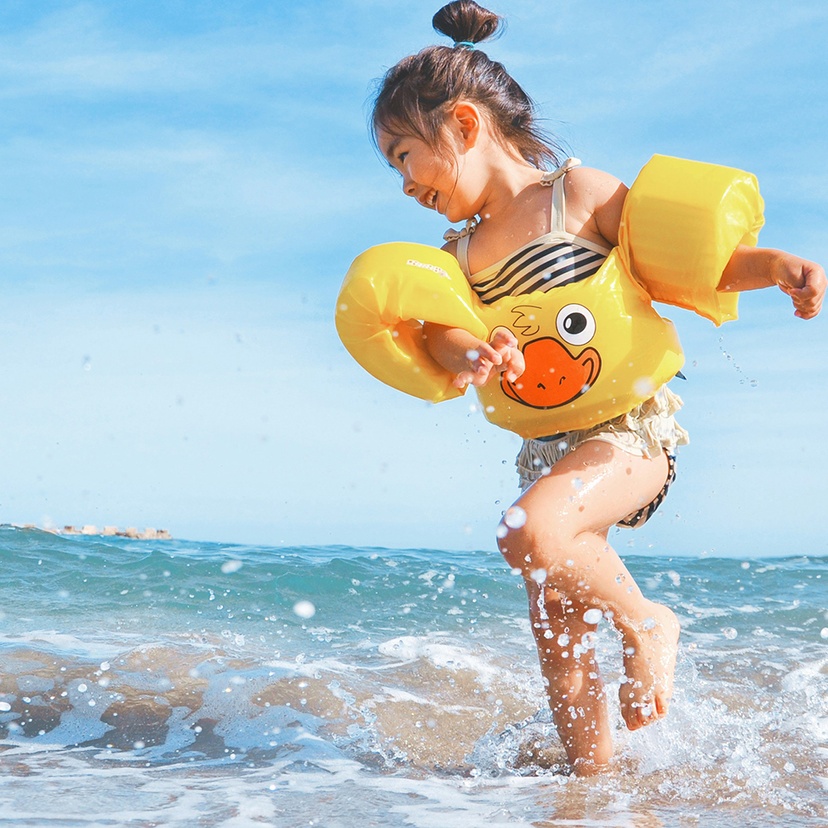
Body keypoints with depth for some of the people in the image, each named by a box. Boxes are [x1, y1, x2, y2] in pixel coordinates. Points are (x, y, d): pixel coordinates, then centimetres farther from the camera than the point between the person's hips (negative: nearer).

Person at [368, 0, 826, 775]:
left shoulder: (580, 193, -4)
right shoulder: (459, 254, 11)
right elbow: (439, 329, -7)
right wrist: (469, 355, -31)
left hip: (630, 427, -7)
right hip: (548, 445, 7)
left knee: (529, 533, -33)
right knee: (557, 641, 7)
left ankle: (645, 621, -8)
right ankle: (593, 771, 23)